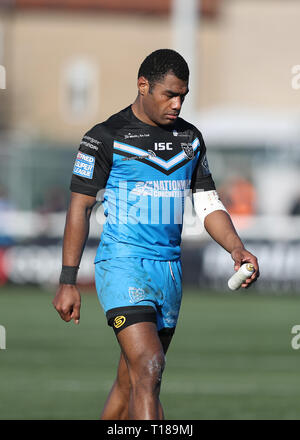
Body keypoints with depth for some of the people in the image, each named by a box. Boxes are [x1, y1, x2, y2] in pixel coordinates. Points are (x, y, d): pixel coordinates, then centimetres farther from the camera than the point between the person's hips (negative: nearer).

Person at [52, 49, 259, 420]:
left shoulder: (190, 138, 12)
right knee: (148, 369, -22)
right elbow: (79, 208, -2)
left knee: (130, 382, 10)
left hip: (169, 270, 6)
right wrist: (67, 282, -5)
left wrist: (237, 249, -5)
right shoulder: (106, 137, -5)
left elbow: (208, 204, 14)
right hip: (123, 264, -6)